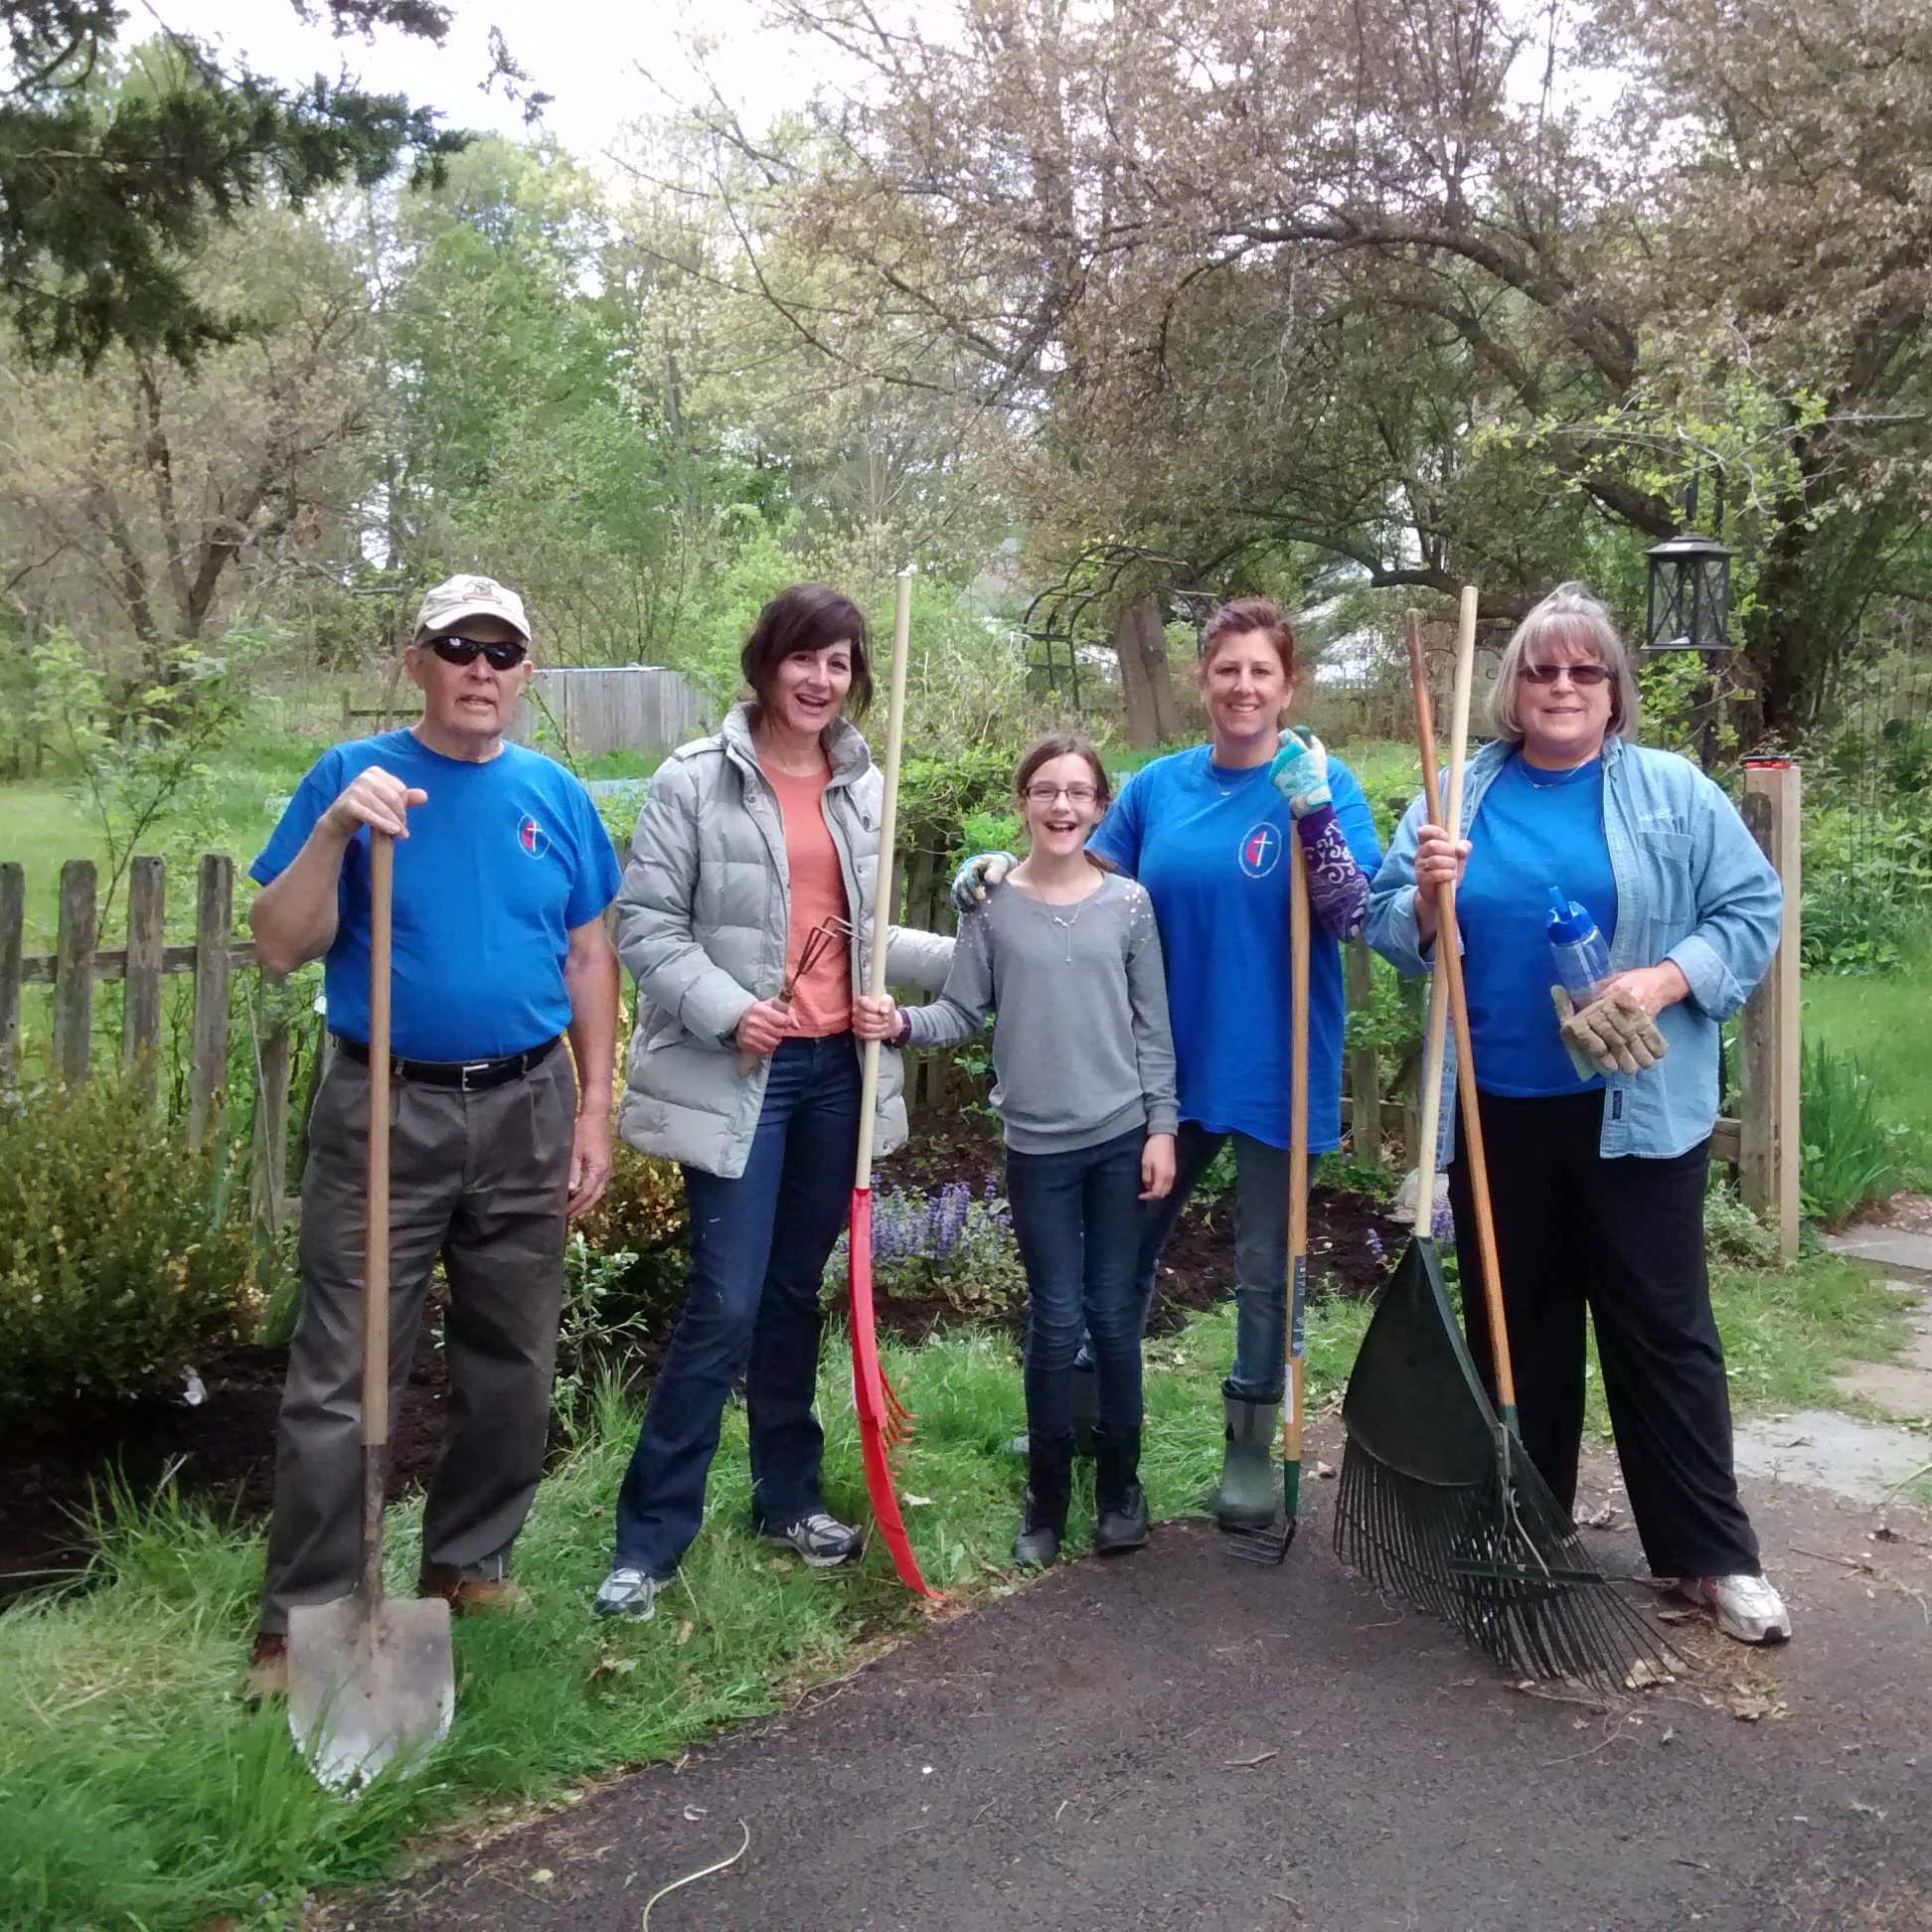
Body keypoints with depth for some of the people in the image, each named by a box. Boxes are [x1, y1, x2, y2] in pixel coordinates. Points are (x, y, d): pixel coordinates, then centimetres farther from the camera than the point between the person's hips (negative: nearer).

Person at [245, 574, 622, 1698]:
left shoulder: (555, 795, 5)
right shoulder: (353, 777, -3)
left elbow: (588, 959, 9)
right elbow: (281, 949, -7)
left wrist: (595, 1111, 5)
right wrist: (336, 831, -22)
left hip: (526, 1112, 3)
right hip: (385, 1111, -3)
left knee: (513, 1366, 12)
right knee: (343, 1380, -1)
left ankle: (470, 1562, 30)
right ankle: (304, 1618, 12)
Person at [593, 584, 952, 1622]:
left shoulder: (863, 787, 9)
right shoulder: (695, 779, -6)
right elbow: (645, 924, -7)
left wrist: (969, 955, 7)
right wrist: (726, 1008, -19)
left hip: (837, 1067, 5)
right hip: (737, 1073, -5)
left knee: (795, 1294, 15)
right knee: (727, 1303, -7)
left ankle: (788, 1497, 30)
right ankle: (650, 1535, 7)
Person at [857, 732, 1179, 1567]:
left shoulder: (1128, 902, 0)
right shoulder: (991, 904, -2)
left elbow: (1151, 1027, 2)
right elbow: (963, 1014, -1)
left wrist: (1161, 1126, 0)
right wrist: (902, 1023, -20)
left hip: (1122, 1135, 1)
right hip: (1038, 1144, -1)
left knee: (1116, 1315, 9)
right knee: (1055, 1320, 5)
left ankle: (1120, 1483, 26)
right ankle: (1047, 1493, 22)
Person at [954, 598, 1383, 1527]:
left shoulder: (1323, 785, -7)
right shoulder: (1157, 786, 2)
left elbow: (1353, 915, -17)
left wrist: (1313, 812, -28)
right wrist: (1002, 873, -8)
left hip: (1275, 1071, -3)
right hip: (1167, 1062, 3)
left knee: (1265, 1266, 10)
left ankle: (1250, 1443, 28)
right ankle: (1086, 1409, 36)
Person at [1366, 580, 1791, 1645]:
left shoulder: (1674, 792, 1)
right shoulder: (1459, 795, 7)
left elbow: (1753, 910, -1)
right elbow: (1389, 931, 6)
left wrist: (1665, 979, -16)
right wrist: (1427, 895, -15)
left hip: (1635, 1111, -2)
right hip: (1495, 1109, 3)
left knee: (1661, 1328, 3)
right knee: (1512, 1322, 13)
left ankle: (1714, 1554, 14)